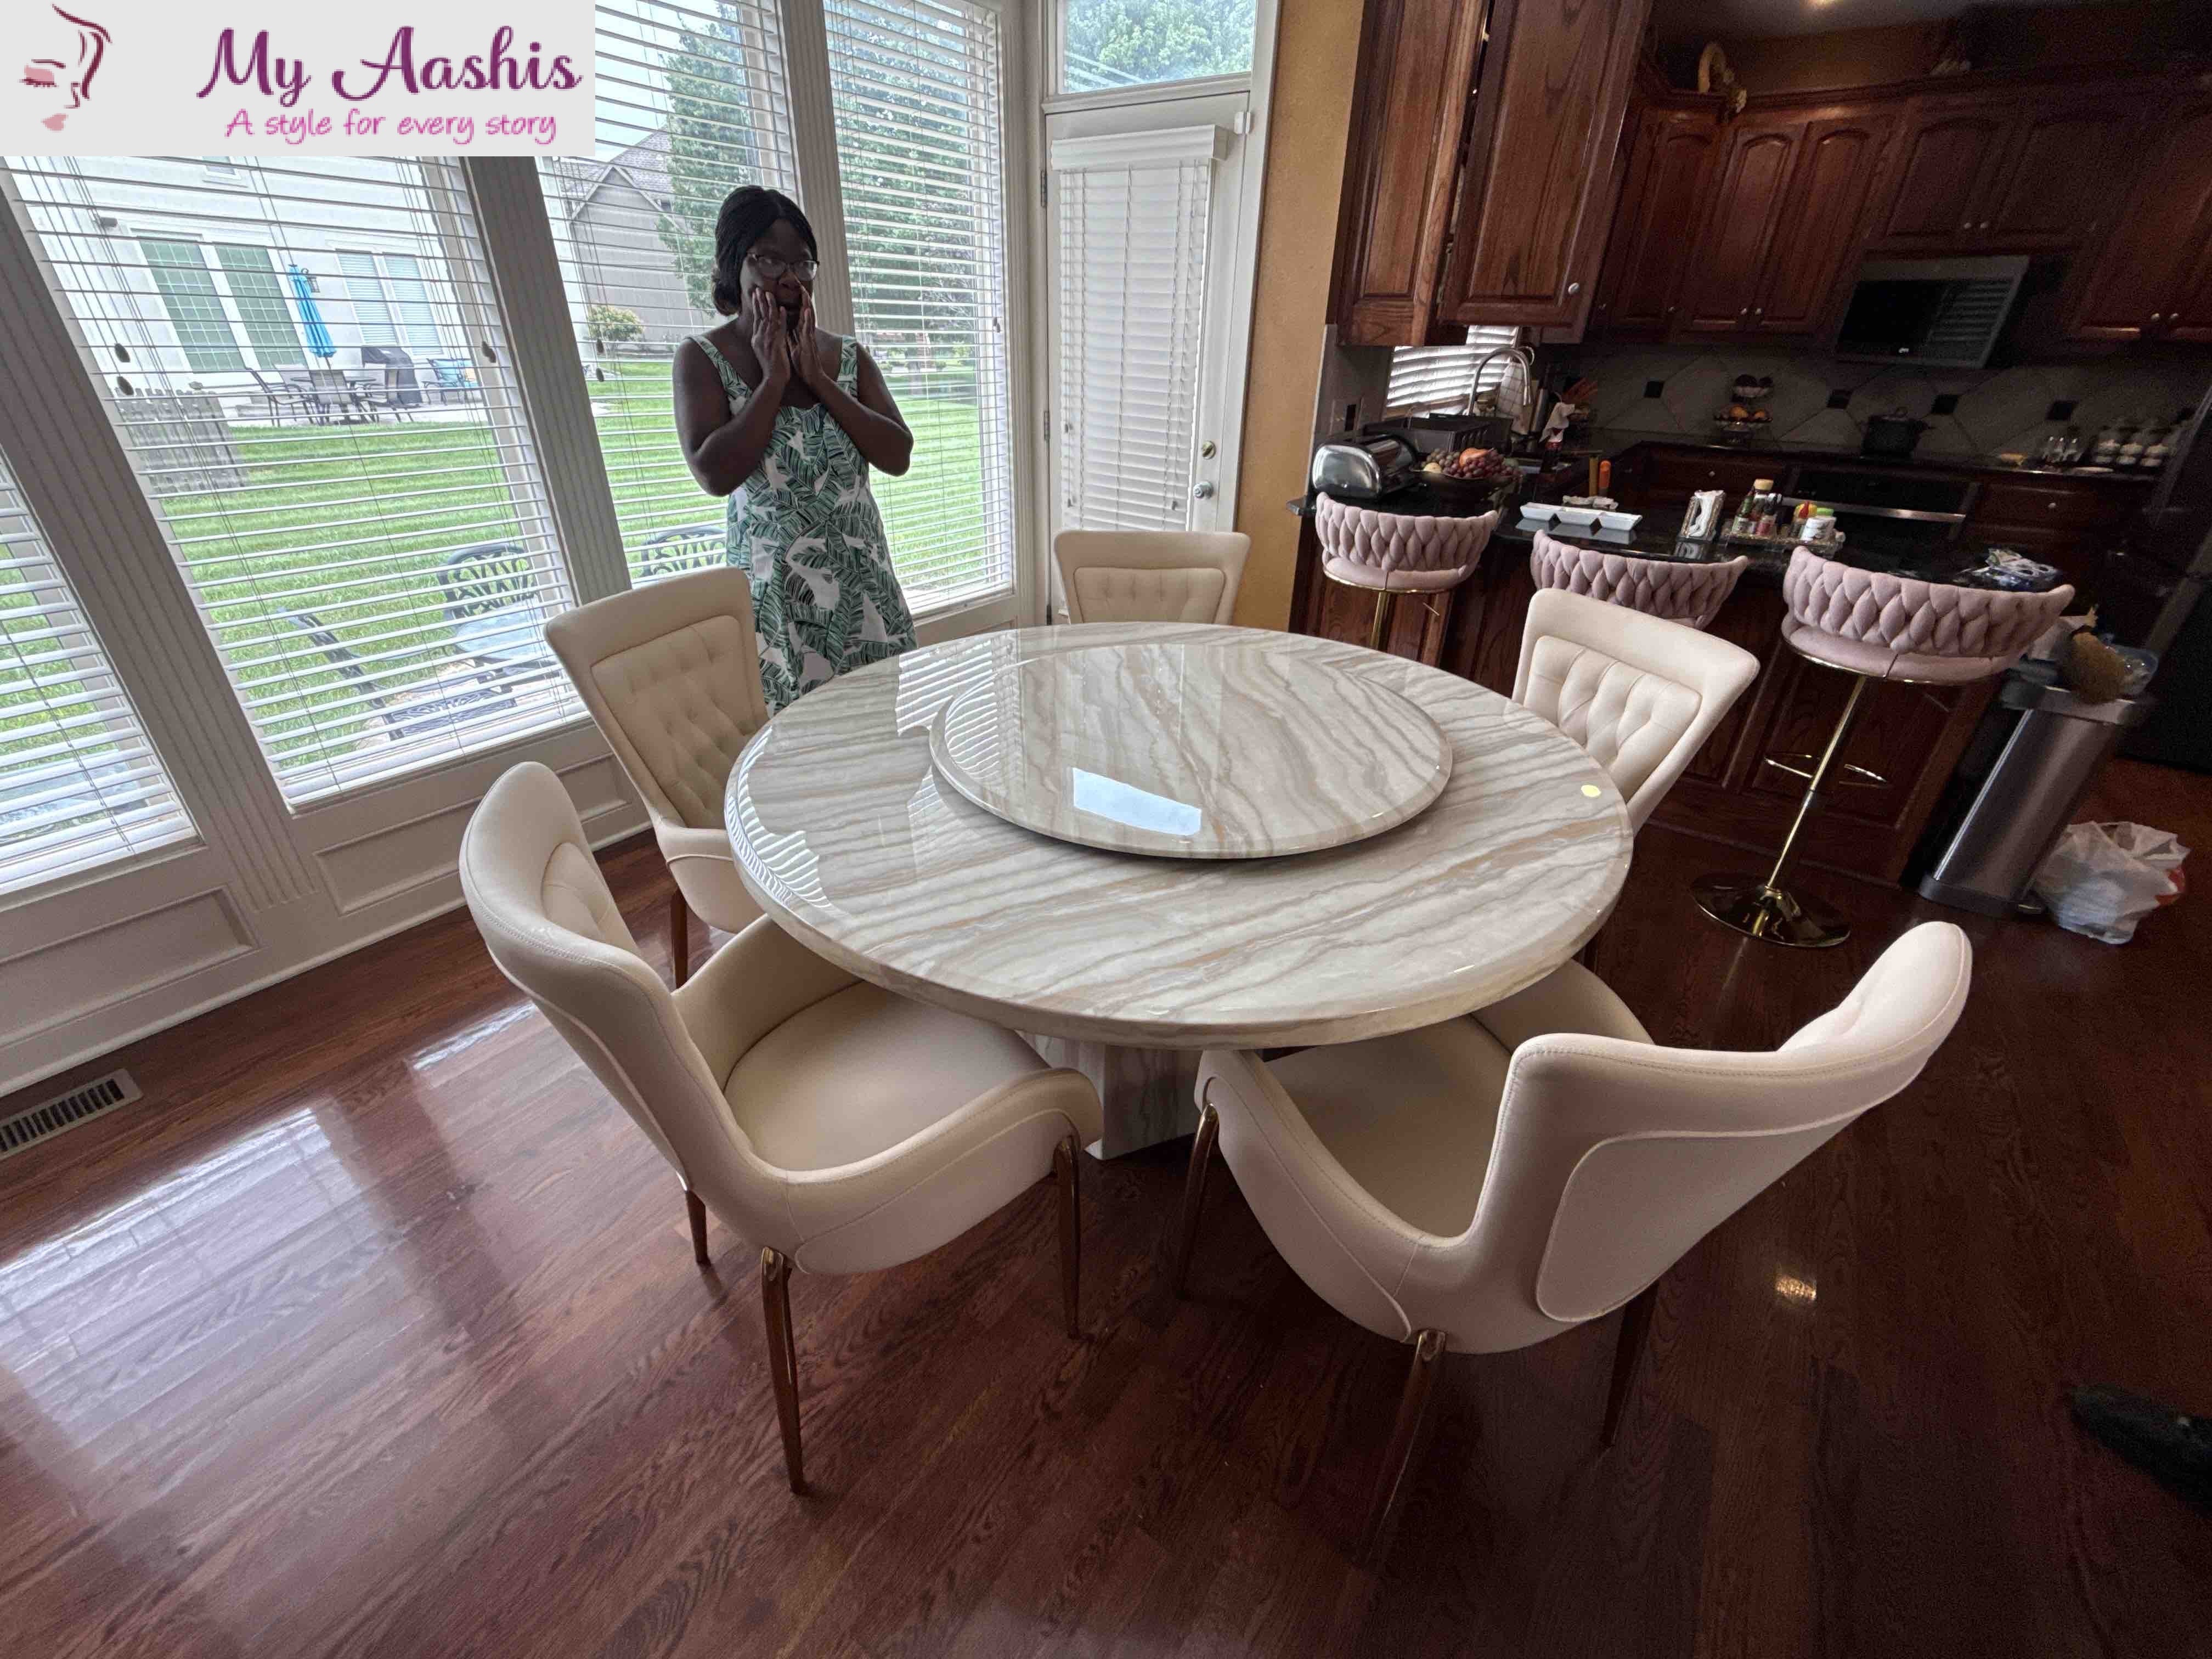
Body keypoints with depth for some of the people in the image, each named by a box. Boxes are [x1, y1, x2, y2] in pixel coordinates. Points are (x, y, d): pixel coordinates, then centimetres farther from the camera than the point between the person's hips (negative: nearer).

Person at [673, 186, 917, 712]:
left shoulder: (847, 355, 9)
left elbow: (898, 456, -3)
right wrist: (774, 379, -10)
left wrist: (817, 378, -8)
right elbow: (714, 473, -14)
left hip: (863, 576, 3)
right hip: (774, 584, -3)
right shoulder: (703, 358, 0)